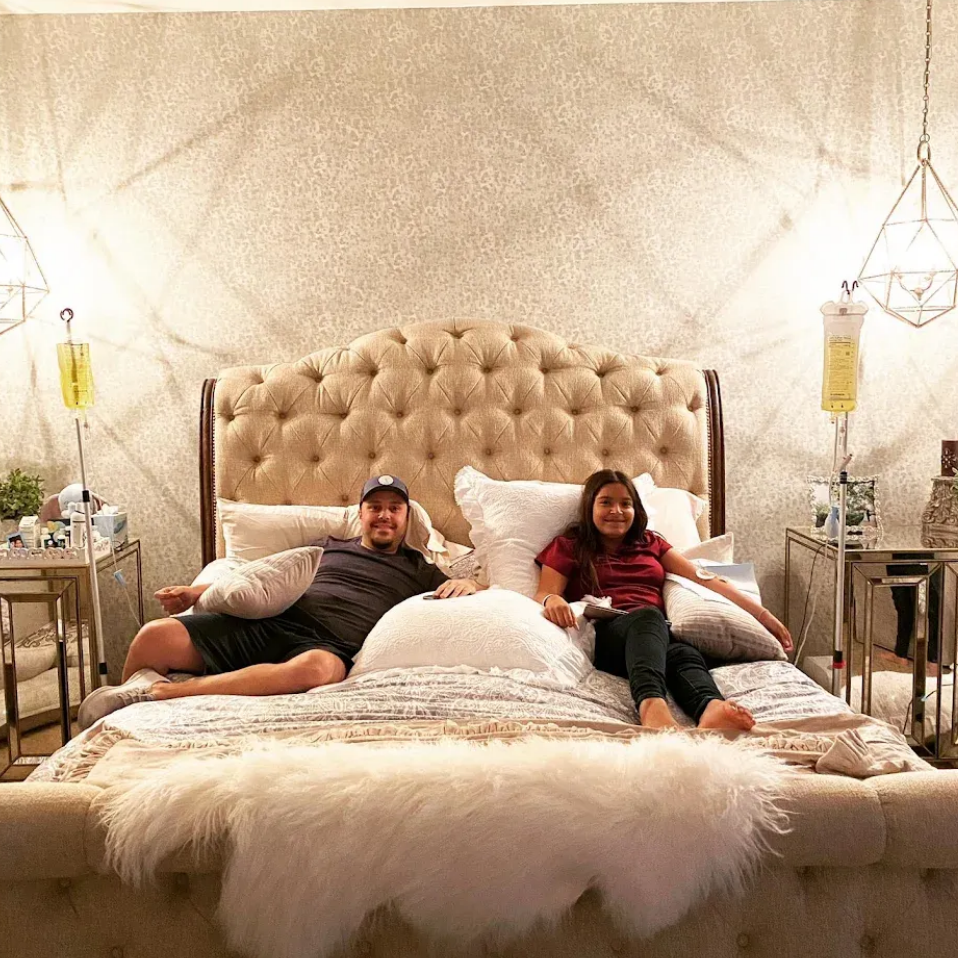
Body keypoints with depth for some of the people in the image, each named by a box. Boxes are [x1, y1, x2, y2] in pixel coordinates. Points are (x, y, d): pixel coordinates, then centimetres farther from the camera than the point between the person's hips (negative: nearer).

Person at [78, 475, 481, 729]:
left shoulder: (418, 570, 23)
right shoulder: (329, 547, 29)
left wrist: (465, 583, -6)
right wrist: (195, 592, 17)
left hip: (329, 645, -2)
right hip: (265, 623, 3)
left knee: (315, 668, -43)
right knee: (156, 635, -21)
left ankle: (160, 692, -36)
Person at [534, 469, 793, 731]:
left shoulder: (650, 543, 28)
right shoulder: (568, 546, 20)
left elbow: (705, 579, 19)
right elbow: (543, 595, 6)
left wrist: (762, 614, 10)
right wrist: (552, 600, -21)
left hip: (660, 631, 3)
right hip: (606, 632, -3)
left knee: (685, 654, -34)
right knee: (647, 616, -37)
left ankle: (711, 709, -67)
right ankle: (651, 704, -66)